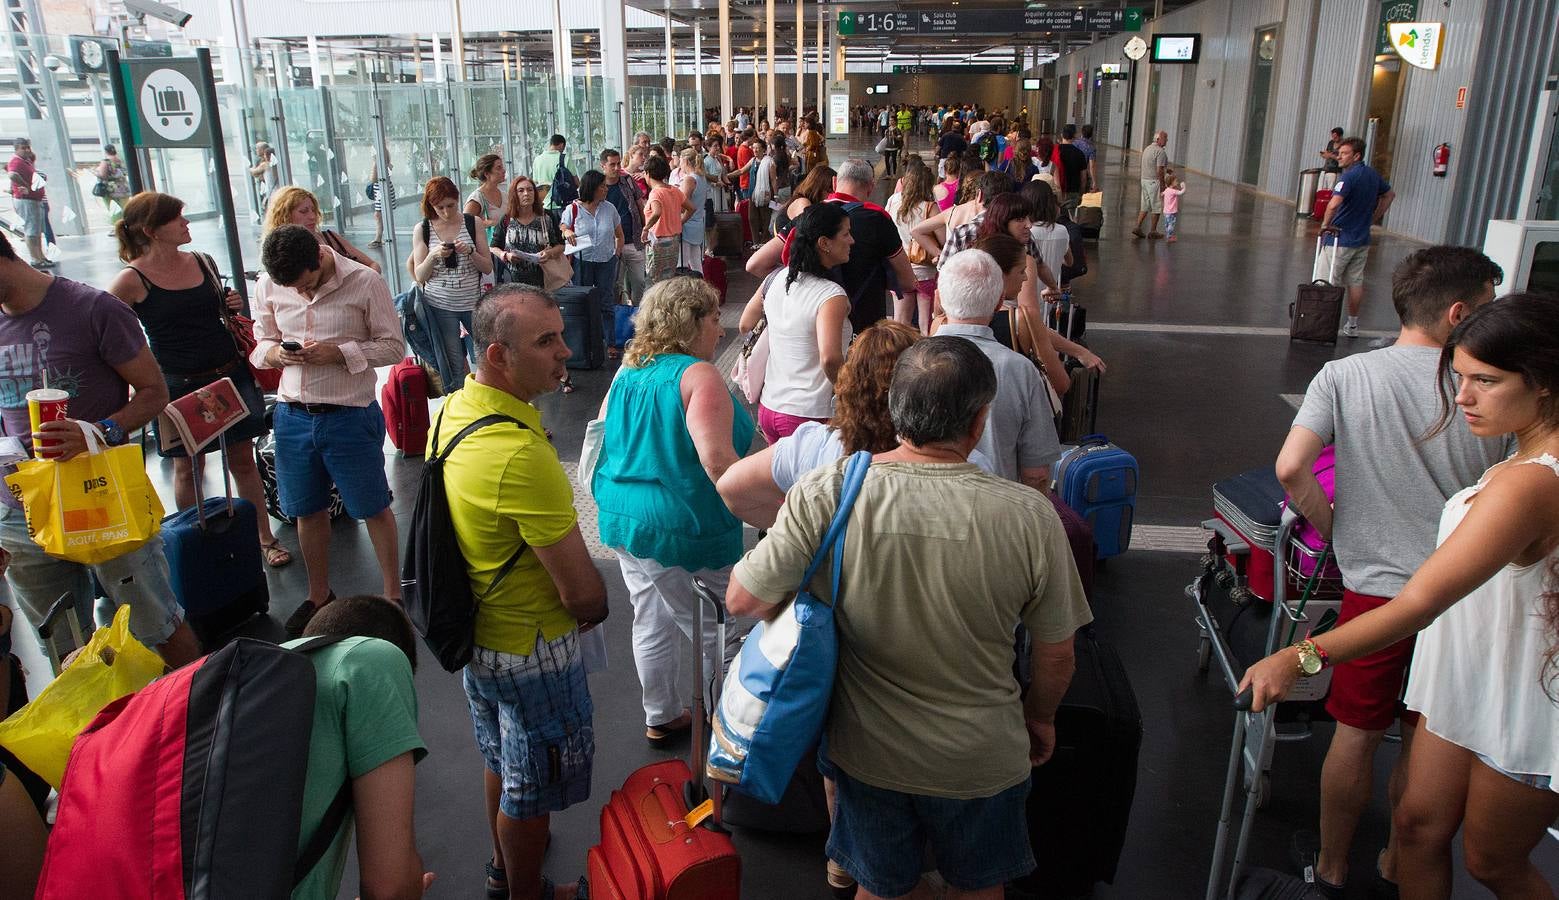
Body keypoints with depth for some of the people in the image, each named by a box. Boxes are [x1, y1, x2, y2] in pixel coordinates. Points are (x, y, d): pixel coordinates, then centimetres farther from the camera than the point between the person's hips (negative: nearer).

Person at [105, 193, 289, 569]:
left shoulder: (204, 263, 6)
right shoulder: (131, 280, -10)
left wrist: (233, 306, 0)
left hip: (230, 374, 4)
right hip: (181, 386, -4)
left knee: (243, 460, 9)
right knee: (188, 468, 8)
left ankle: (265, 538, 18)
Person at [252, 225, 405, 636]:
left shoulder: (365, 282, -12)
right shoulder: (269, 286, 0)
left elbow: (393, 346, -8)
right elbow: (261, 343, 12)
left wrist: (339, 352, -22)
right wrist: (275, 352, -12)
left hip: (350, 414, -4)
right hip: (293, 414, 4)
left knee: (374, 508, 8)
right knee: (308, 510, 17)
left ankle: (393, 595, 24)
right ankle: (319, 596, 36)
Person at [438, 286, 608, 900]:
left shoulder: (452, 409, -6)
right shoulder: (522, 453, -35)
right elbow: (582, 592, -28)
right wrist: (595, 611, -4)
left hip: (474, 628, 9)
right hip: (531, 650, -9)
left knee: (501, 759, 30)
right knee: (531, 787, 16)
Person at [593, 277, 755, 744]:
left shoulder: (627, 372, 7)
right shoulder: (698, 376, -18)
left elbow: (602, 439, 15)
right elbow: (717, 461, -29)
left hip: (623, 522, 9)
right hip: (684, 531, -8)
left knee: (651, 622, 22)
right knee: (721, 635, 7)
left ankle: (660, 717, 37)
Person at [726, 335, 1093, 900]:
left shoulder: (827, 494, -24)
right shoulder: (1029, 516, -23)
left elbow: (742, 599, -15)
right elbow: (1056, 654, -10)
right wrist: (1040, 717, 11)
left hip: (869, 752, 1)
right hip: (982, 761, 0)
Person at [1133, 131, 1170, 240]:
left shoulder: (1147, 149, 11)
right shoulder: (1160, 151, -17)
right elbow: (1159, 171, -20)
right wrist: (1162, 186, -16)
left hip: (1145, 180, 8)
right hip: (1154, 182, -8)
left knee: (1145, 206, 13)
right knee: (1157, 207, 3)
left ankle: (1137, 227, 5)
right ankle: (1153, 231, 9)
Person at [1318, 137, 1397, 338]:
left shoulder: (1348, 177, -18)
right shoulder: (1373, 175, 8)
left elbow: (1333, 204, -34)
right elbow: (1390, 195, 24)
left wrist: (1325, 224, -18)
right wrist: (1373, 219, 23)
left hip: (1341, 239, -8)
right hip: (1362, 240, 8)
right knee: (1356, 282, 14)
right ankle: (1352, 325, 21)